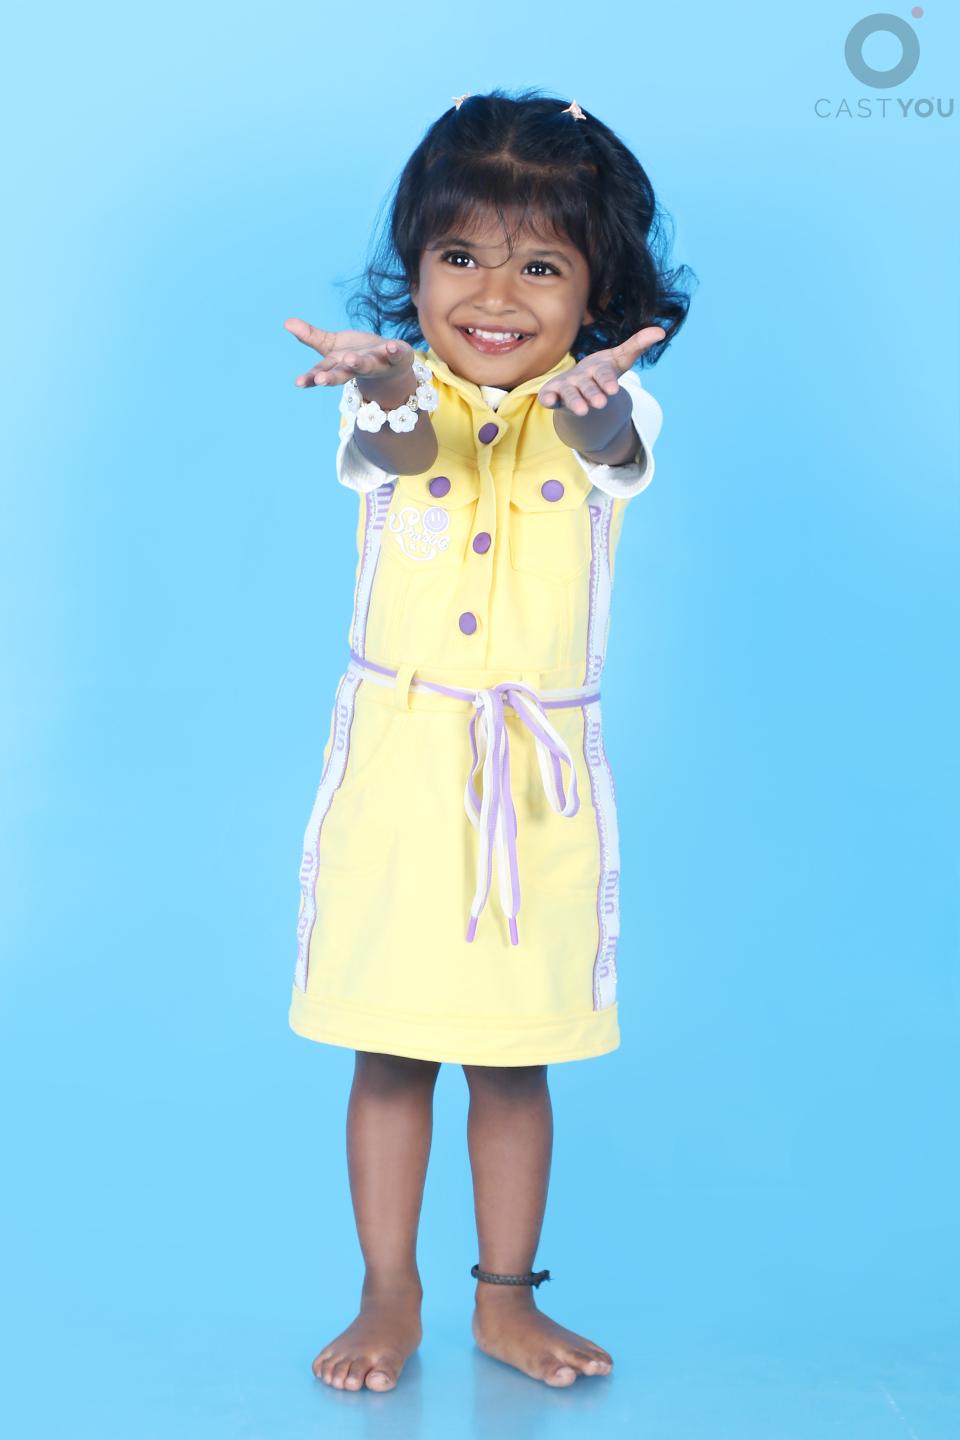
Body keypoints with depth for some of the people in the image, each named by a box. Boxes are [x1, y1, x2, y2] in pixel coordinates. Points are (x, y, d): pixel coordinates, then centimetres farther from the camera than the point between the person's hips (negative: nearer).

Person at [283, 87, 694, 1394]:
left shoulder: (605, 407, -3)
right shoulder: (393, 397, -3)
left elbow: (607, 444, -26)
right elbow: (403, 451, -26)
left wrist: (585, 399, -51)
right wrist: (394, 389, -51)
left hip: (540, 780, 0)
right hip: (397, 762, 0)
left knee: (515, 1061, 10)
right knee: (390, 1053, 9)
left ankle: (507, 1297, 27)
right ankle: (391, 1297, 25)